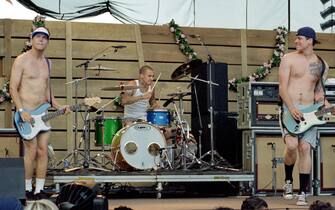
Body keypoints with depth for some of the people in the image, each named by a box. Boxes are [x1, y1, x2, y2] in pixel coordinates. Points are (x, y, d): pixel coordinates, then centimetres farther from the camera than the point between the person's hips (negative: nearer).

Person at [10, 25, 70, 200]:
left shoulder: (47, 62, 15)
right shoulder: (21, 60, -6)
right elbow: (13, 88, -9)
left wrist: (58, 107, 8)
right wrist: (21, 111, -19)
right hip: (26, 113, -6)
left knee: (43, 151, 1)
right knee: (32, 150, -9)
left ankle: (39, 190, 7)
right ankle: (27, 190, 2)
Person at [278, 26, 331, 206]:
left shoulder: (322, 65, 12)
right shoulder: (289, 59, 2)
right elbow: (282, 88, -4)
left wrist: (324, 103, -2)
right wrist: (292, 109, -18)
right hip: (289, 108, -2)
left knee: (305, 148, -7)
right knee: (291, 145, -20)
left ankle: (302, 194, -2)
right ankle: (288, 181, 6)